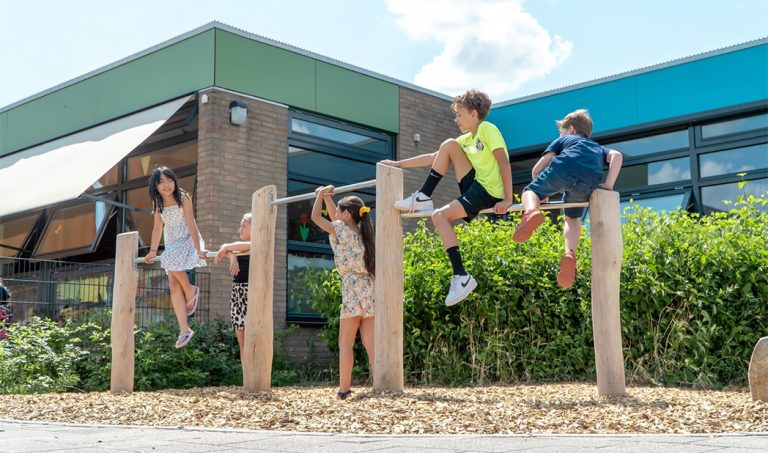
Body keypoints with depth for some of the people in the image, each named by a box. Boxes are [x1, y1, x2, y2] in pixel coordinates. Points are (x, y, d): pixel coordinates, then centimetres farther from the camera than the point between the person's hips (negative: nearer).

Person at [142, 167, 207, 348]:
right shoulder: (158, 202, 1)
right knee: (173, 285, -4)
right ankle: (184, 330, -2)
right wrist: (152, 251, 10)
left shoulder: (183, 198, -15)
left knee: (174, 267, -33)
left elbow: (191, 224, -21)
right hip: (171, 244, 5)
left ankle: (191, 291, -2)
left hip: (188, 240, -5)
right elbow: (158, 228, 9)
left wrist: (198, 249, -26)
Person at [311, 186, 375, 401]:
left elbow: (316, 217, 5)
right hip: (369, 289, 7)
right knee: (370, 343, 3)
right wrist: (326, 196, 29)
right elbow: (335, 218, 33)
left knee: (345, 343, -2)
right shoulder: (360, 231, 17)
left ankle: (344, 388, -2)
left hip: (353, 288, -7)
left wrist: (321, 194, 17)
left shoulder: (343, 230, -4)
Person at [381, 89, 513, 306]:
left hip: (491, 193, -8)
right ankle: (423, 198, 0)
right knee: (448, 146, -1)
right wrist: (400, 164, 18)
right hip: (476, 186, 8)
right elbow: (434, 158, 20)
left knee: (440, 216, -20)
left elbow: (504, 162, -16)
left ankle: (461, 277, -15)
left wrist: (508, 199, -24)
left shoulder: (487, 130, -6)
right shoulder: (466, 140, 18)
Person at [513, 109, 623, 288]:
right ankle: (570, 254, -3)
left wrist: (540, 192, 40)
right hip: (588, 183, 3)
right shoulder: (597, 148, 44)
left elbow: (537, 168, 25)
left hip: (564, 168, -3)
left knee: (530, 190, 15)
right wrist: (608, 184, 15)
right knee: (573, 218, 25)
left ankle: (531, 212, -22)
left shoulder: (562, 140, 36)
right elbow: (617, 155, 20)